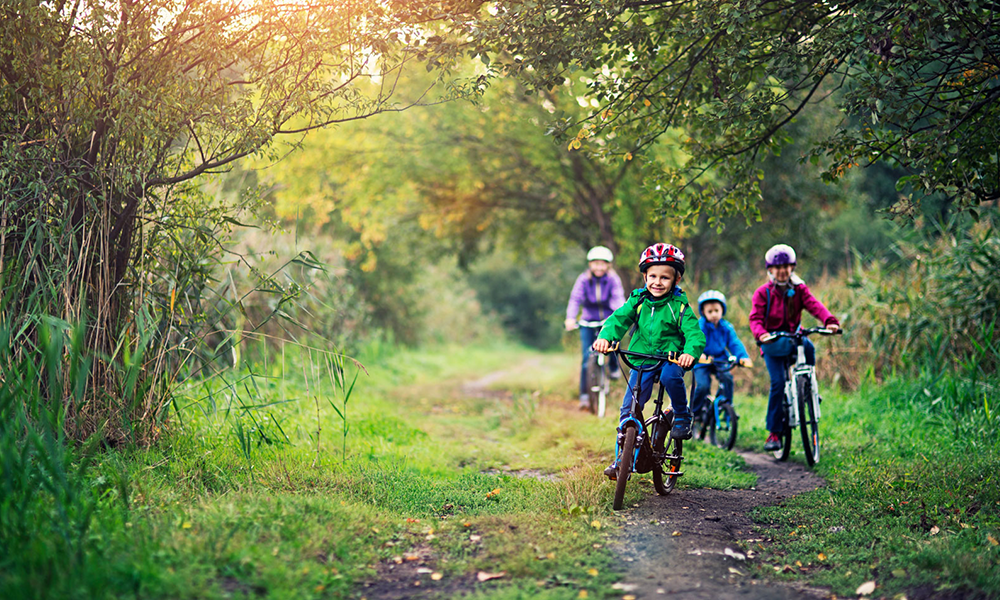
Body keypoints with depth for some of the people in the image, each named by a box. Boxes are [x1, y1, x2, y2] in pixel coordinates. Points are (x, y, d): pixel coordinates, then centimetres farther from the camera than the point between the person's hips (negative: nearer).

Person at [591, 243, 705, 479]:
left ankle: (682, 416, -8)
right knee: (629, 408, -4)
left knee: (670, 376, -37)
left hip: (671, 359, -3)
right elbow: (619, 319, -8)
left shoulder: (679, 306, -8)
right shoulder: (638, 301, 0)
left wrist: (690, 352, -39)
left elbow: (695, 333, -16)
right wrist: (605, 336, -30)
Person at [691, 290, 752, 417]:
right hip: (702, 363, -3)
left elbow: (735, 343, -3)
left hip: (720, 362, 3)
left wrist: (743, 356, -22)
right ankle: (693, 412, 2)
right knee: (703, 386, -20)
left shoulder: (727, 327, 2)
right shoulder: (699, 326, -10)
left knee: (727, 378, -24)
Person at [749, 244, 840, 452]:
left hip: (794, 337, 2)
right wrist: (760, 334, -37)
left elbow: (815, 306, -14)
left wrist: (830, 321, -35)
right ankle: (774, 433, -12)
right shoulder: (762, 293, -2)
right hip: (772, 343, -2)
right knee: (778, 382, -19)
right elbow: (755, 317, -14)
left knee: (808, 347, -34)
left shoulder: (800, 290, 3)